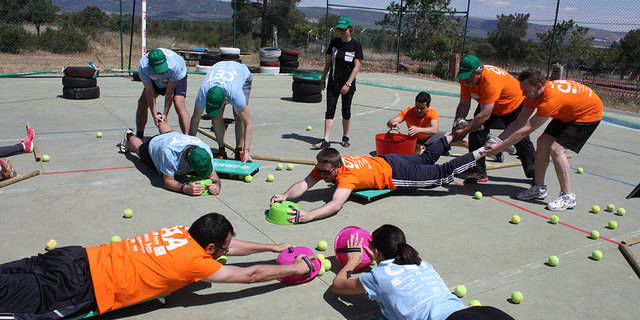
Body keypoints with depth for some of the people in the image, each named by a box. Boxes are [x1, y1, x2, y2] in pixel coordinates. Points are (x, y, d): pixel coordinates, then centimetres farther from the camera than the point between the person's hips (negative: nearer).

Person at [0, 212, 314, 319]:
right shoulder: (194, 262, -16)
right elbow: (250, 274, -8)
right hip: (84, 288, -8)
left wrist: (272, 247, 26)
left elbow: (232, 246, 21)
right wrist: (296, 269, 3)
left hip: (80, 259, 8)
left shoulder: (183, 231, 6)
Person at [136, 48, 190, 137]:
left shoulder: (174, 66, -42)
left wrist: (165, 114, -26)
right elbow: (149, 91, -27)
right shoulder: (143, 66, -34)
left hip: (178, 77, -3)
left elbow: (170, 92, -32)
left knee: (179, 105, -24)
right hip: (156, 80, 4)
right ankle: (138, 137, 9)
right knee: (142, 103, -6)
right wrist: (154, 115, -28)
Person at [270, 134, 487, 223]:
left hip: (395, 172, -7)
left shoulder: (347, 174, -39)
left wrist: (308, 216, -64)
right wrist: (285, 196, -39)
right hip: (385, 161, 7)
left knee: (441, 174, 9)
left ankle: (477, 155, 24)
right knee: (426, 159, 29)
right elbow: (304, 184, -21)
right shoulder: (324, 166, -18)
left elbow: (336, 204, -53)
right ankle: (451, 137, 51)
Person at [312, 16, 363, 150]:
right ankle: (326, 140, -5)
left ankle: (345, 137, 26)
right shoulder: (334, 42, 5)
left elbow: (357, 66, -11)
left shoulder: (356, 45, -7)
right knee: (330, 110, -4)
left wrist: (348, 83, -17)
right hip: (333, 82, 3)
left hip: (348, 84, -3)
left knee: (346, 111, 8)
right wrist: (323, 77, 11)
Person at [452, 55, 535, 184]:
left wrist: (465, 130, -44)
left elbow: (485, 115, -44)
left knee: (521, 140, 3)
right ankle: (479, 172, -7)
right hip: (490, 106, 6)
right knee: (476, 131, -14)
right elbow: (464, 104, -15)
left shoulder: (490, 81, -43)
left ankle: (534, 174, 25)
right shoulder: (466, 79, -20)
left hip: (514, 104, -6)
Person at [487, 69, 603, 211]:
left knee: (556, 148, -21)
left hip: (590, 113, -9)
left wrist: (499, 147, -33)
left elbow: (527, 129, -36)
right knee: (543, 142, -2)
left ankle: (567, 196, -13)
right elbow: (519, 123, -10)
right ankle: (539, 188, 9)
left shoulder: (551, 100, -39)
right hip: (567, 113, 9)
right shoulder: (534, 94, -13)